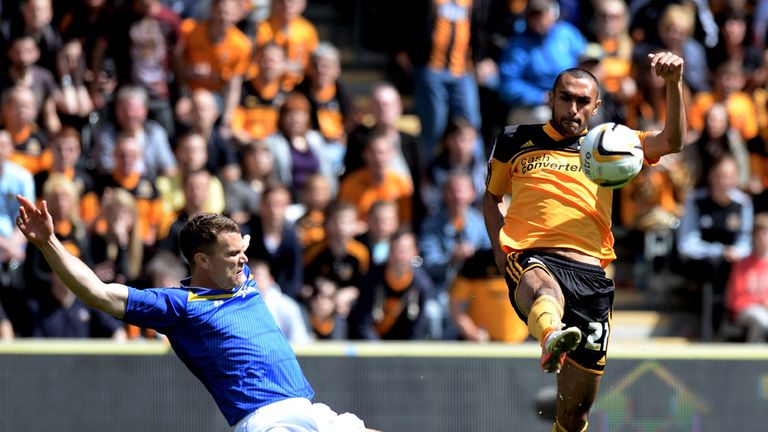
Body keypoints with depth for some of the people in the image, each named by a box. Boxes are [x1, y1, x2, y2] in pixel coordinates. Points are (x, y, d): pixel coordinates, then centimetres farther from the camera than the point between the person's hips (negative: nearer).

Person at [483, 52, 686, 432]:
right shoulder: (516, 140, 21)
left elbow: (672, 142, 10)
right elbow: (491, 197, 31)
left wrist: (673, 83, -6)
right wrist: (500, 249, 11)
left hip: (589, 269, 3)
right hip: (530, 256, -2)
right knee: (541, 285, -44)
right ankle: (552, 337, -76)